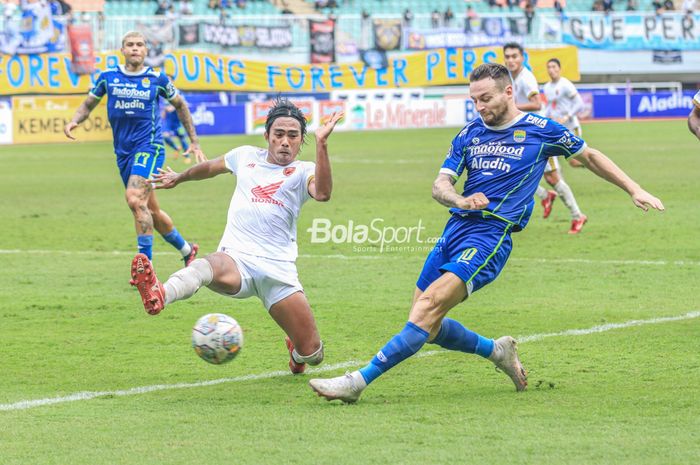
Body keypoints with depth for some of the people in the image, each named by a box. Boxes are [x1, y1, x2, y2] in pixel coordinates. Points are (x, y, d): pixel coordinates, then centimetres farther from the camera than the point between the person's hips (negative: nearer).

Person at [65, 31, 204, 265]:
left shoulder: (157, 78, 0)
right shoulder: (108, 77, 5)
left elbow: (180, 105, 14)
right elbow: (89, 104, 16)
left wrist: (194, 142, 15)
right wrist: (73, 122, -5)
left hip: (149, 146, -5)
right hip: (123, 151, 5)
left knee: (135, 199, -25)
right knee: (150, 210, 12)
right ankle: (186, 249, 34)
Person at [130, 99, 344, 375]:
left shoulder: (302, 172, 8)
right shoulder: (246, 156, 18)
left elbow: (322, 193, -17)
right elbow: (211, 167, 40)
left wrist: (321, 143, -26)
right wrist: (179, 178, 54)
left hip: (278, 268, 0)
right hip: (236, 259, 1)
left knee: (311, 354, -3)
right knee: (205, 266, -38)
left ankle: (297, 351, 37)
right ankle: (158, 297, -71)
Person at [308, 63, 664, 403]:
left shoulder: (541, 130, 3)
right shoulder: (469, 134, 13)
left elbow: (589, 156, 18)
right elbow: (440, 185, 7)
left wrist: (634, 189, 16)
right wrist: (459, 200, -16)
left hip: (491, 236, -6)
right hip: (455, 229, 6)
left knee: (430, 305, -22)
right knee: (427, 327, 1)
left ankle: (358, 381, -25)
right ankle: (497, 351, 26)